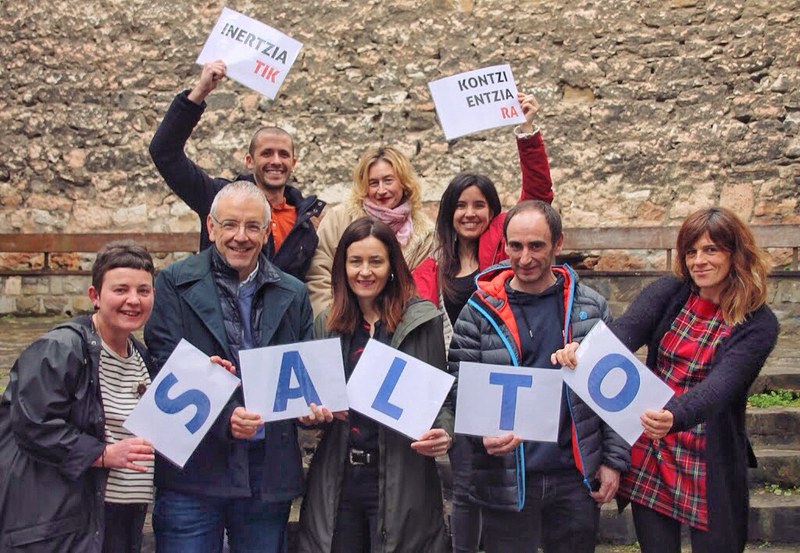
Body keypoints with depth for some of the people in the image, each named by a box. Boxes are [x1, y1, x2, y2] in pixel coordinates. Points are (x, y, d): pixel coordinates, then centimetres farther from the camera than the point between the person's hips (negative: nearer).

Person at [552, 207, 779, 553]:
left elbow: (721, 385, -25)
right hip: (648, 453, 3)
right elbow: (624, 332, -20)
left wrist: (675, 417, -45)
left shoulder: (757, 324, -9)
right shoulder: (670, 292, -1)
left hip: (709, 463, -2)